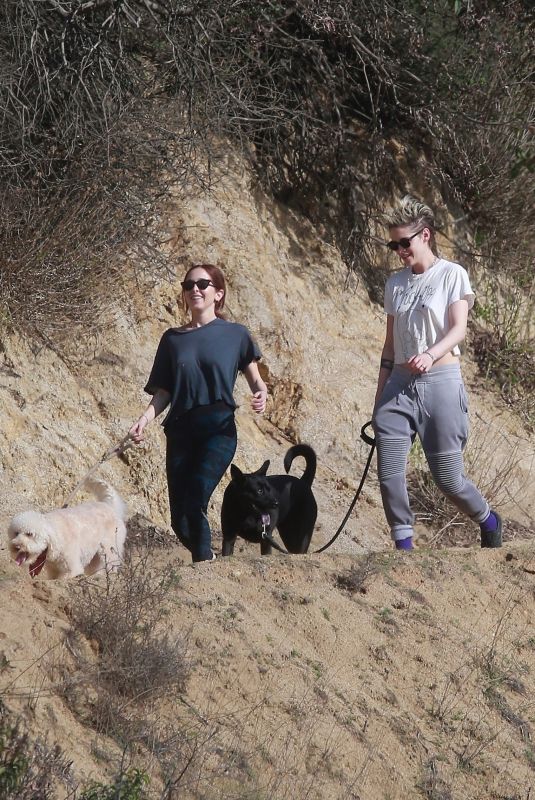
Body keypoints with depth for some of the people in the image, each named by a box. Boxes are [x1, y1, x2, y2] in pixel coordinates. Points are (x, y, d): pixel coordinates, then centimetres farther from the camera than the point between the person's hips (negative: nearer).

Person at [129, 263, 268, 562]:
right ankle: (207, 556, 27)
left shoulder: (235, 334, 4)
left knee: (195, 502, -25)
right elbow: (163, 392, 10)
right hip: (180, 431, 4)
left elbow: (254, 377, 11)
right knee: (180, 520, 2)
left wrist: (261, 392, -12)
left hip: (219, 429, -3)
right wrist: (145, 420, -7)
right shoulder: (173, 339, 11)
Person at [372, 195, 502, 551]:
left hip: (440, 382, -5)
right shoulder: (395, 283, 12)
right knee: (389, 477, -7)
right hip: (399, 386, 5)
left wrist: (430, 355, -31)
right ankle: (404, 545, 2)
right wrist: (380, 396, 14)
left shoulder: (452, 275, -2)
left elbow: (459, 329, -12)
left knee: (448, 478, 1)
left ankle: (489, 522, 29)